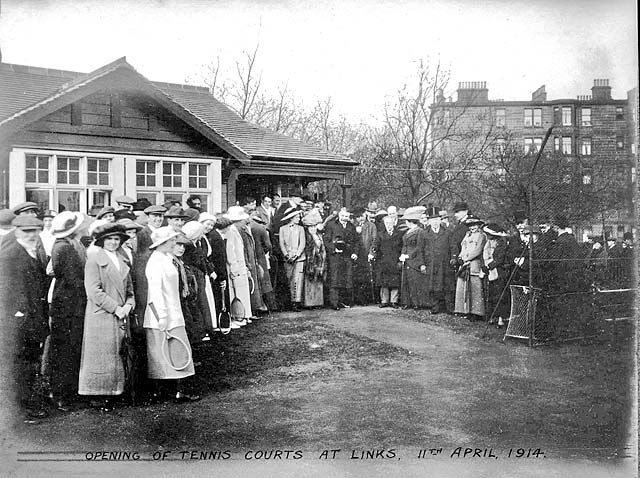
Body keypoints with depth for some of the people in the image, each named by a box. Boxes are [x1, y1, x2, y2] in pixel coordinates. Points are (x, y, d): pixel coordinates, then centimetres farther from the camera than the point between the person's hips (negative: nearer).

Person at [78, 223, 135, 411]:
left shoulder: (121, 262, 18)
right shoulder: (94, 259, -4)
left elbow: (129, 290, 21)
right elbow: (93, 291, -13)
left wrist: (128, 305, 0)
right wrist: (115, 308, -14)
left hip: (120, 318, 7)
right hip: (100, 317, -6)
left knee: (117, 358, 6)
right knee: (101, 357, -2)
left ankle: (110, 395, 13)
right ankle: (98, 397, 7)